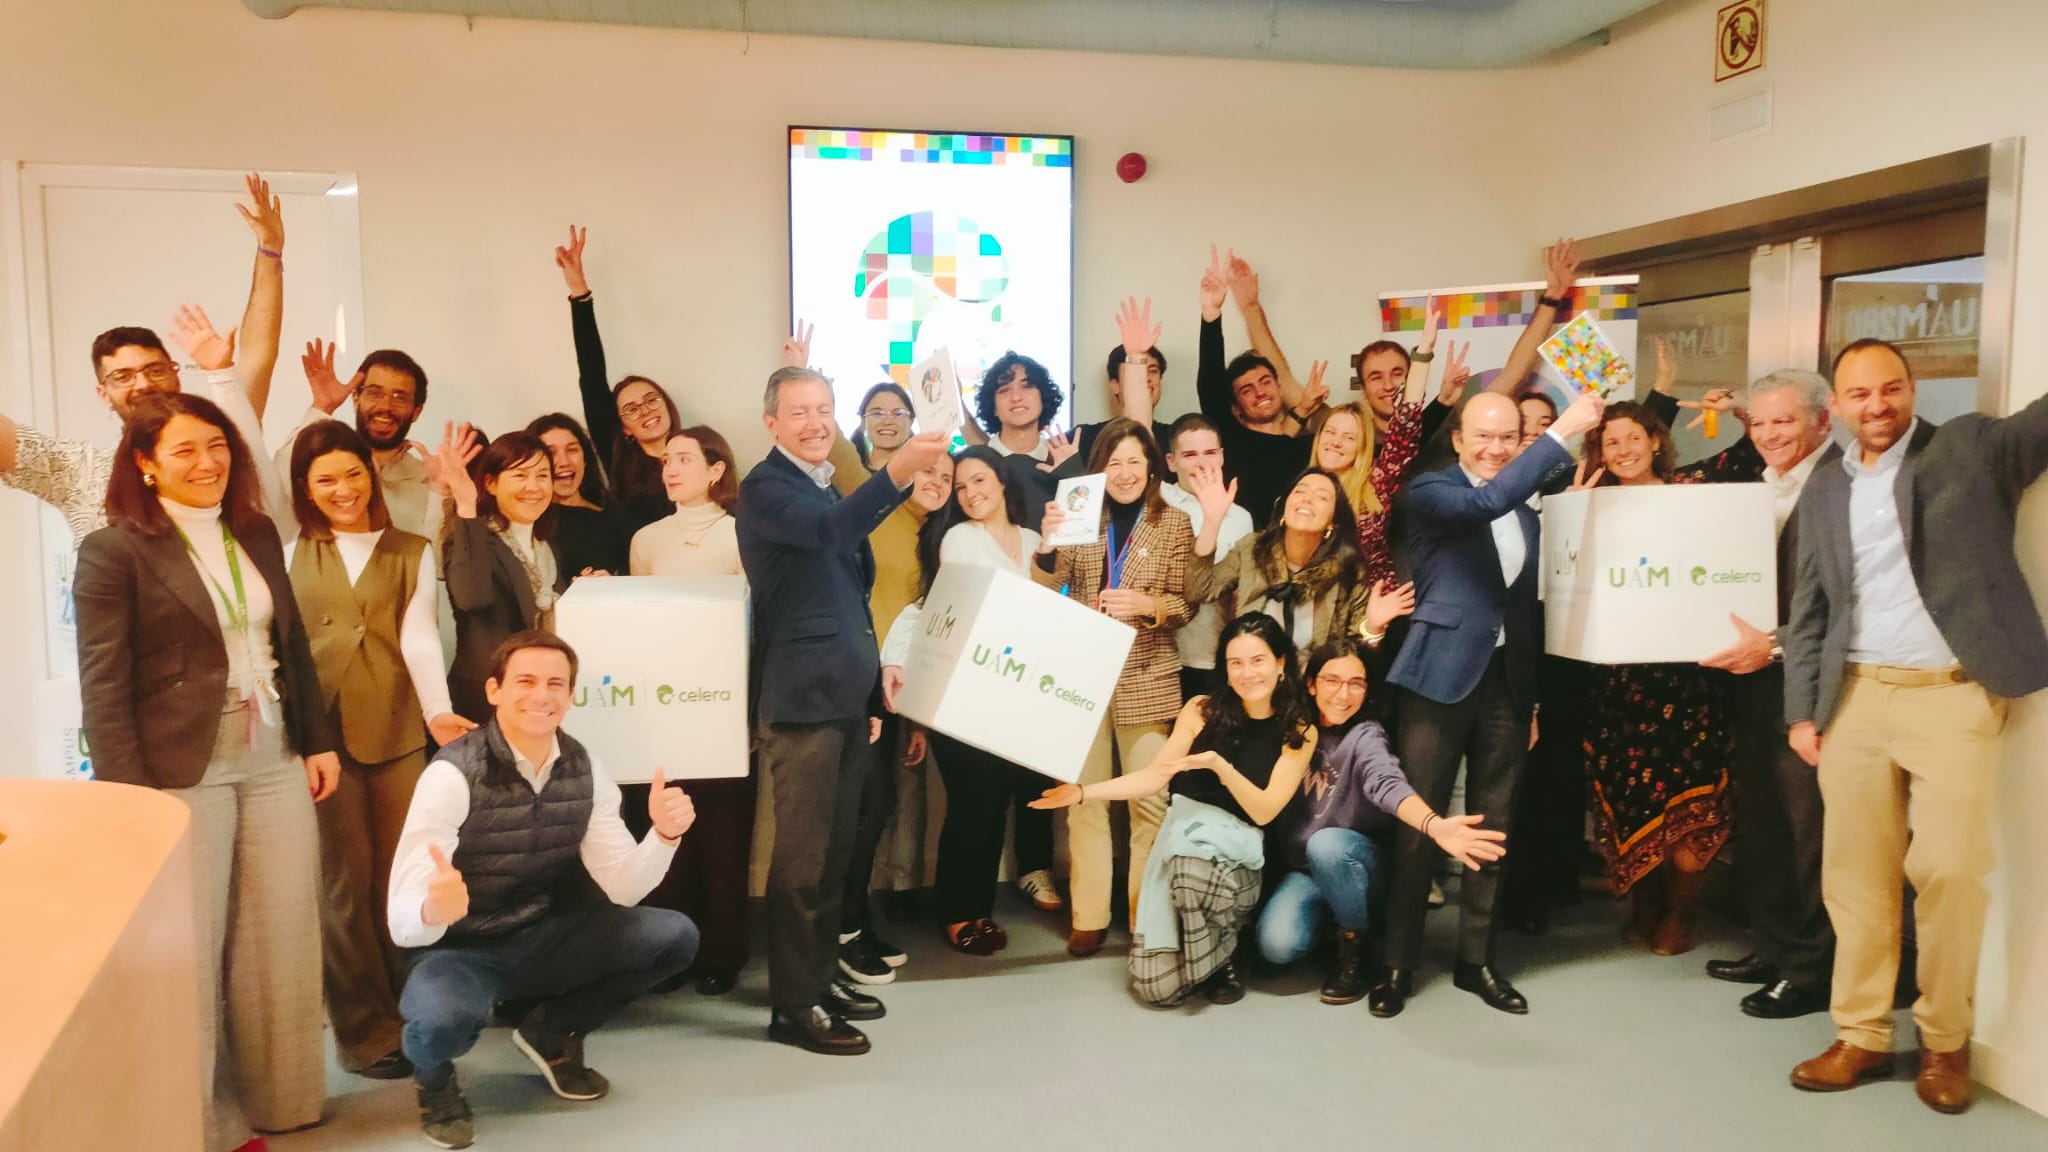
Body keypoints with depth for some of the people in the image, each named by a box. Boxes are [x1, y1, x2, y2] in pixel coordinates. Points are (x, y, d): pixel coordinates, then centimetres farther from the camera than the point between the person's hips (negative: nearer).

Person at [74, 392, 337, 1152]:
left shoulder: (258, 534, 10)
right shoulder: (113, 550, -7)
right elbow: (104, 685, -11)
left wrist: (319, 740, 11)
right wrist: (130, 794, -15)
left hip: (275, 761, 5)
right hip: (183, 770, -5)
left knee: (285, 935, 11)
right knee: (195, 947, 6)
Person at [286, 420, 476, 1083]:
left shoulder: (411, 554, 11)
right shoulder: (289, 555, 10)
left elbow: (419, 636, -2)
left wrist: (438, 710, -17)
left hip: (397, 729, 1)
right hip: (320, 731, -1)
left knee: (399, 877, 4)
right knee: (345, 880, -1)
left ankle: (406, 1012, 17)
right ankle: (363, 1029, 9)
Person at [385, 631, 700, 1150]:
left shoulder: (583, 768, -6)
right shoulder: (452, 775, -22)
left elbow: (622, 888, -6)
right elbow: (402, 919, -28)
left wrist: (664, 834, -26)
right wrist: (433, 908, -53)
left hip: (545, 937, 5)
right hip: (460, 949, -5)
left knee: (675, 936, -14)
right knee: (444, 1016, -39)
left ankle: (552, 1033, 11)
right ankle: (434, 1078, 2)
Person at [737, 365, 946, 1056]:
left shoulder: (830, 490, 18)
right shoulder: (765, 489, -9)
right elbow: (830, 530, -32)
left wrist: (871, 685, 22)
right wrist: (896, 472, -46)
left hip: (846, 696, 9)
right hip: (803, 698, -9)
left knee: (835, 849, 15)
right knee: (803, 855, -4)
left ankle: (821, 976, 27)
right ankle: (793, 1006, 4)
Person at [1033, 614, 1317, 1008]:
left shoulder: (1299, 732, -3)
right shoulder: (1203, 710, 0)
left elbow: (1264, 812, -8)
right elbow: (1153, 777, 2)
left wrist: (1219, 765, -23)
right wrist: (1081, 792, -7)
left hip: (1239, 843, -1)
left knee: (1196, 848, -40)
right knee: (1156, 988, -14)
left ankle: (1219, 957, -10)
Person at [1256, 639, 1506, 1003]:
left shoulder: (1365, 735, -15)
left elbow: (1386, 782, -38)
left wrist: (1433, 825, -57)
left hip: (1358, 864, -3)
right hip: (1300, 868, 3)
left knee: (1327, 844, -37)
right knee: (1277, 945, -26)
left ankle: (1354, 943, -11)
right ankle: (1327, 915, 10)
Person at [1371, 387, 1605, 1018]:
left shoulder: (1526, 513, 14)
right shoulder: (1429, 492, -5)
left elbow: (1528, 608, 18)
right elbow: (1487, 502, -26)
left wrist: (1534, 698, 15)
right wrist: (1563, 430, -23)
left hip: (1507, 682, 6)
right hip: (1441, 678, -5)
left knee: (1492, 829, 11)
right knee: (1418, 826, 0)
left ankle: (1476, 960, 23)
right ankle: (1397, 964, 11)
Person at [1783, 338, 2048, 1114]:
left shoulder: (1974, 446, 4)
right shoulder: (1824, 490, 12)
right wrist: (1801, 711, 7)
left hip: (1955, 695, -3)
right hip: (1856, 697, 3)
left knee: (1950, 869, -5)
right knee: (1855, 870, 5)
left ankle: (1946, 1040, 14)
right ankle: (1862, 1036, 16)